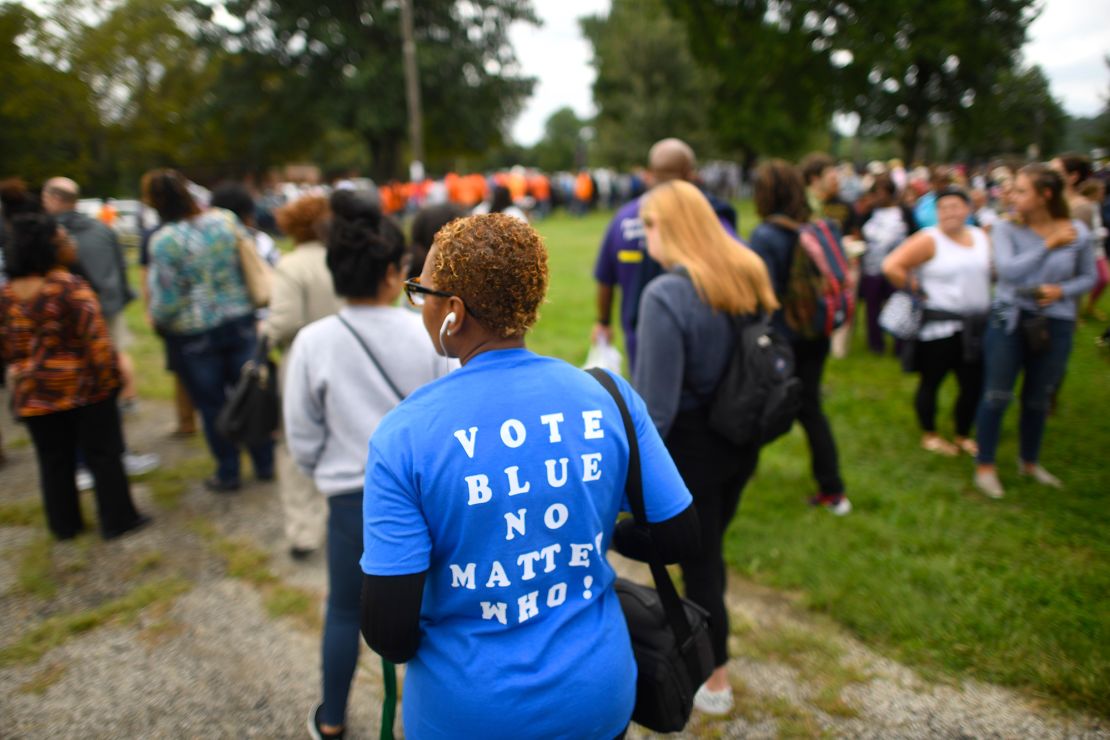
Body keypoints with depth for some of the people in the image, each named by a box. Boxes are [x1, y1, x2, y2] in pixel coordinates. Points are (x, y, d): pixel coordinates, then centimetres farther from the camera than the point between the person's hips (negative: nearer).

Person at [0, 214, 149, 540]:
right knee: (103, 455, 7)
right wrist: (110, 376, -11)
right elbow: (96, 339, -20)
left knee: (54, 462, 15)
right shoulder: (71, 286, -16)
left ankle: (64, 525, 26)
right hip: (83, 387, -5)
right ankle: (117, 519, 14)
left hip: (33, 392, 5)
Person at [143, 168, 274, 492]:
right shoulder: (225, 219, -2)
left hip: (194, 334, -4)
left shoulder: (164, 241, -15)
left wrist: (156, 318, 6)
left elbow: (167, 299, -14)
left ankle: (227, 473, 22)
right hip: (240, 322, 4)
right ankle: (265, 463, 24)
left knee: (211, 404, 10)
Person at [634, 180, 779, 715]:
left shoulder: (665, 294, -24)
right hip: (741, 439, 7)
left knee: (697, 560, 12)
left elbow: (656, 404, -24)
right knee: (709, 548, 25)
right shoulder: (749, 274, -1)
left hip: (689, 446, -7)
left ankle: (715, 683, 31)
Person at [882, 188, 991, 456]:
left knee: (973, 383, 10)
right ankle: (929, 436, 23)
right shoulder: (929, 240, -10)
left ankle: (963, 436, 28)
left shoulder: (983, 238, 8)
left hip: (976, 325, 6)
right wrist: (914, 289, -10)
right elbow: (891, 266, -18)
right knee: (931, 381, 6)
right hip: (940, 323, -6)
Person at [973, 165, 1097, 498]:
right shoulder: (1006, 229, -7)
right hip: (1009, 319, -2)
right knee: (996, 395, 0)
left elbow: (1089, 277, 6)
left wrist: (1062, 290, -13)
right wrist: (1048, 245, -18)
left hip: (1055, 324, 2)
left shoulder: (1077, 233, -4)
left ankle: (1030, 463, 35)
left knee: (1038, 399, 15)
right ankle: (985, 467, 15)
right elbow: (1007, 269, -20)